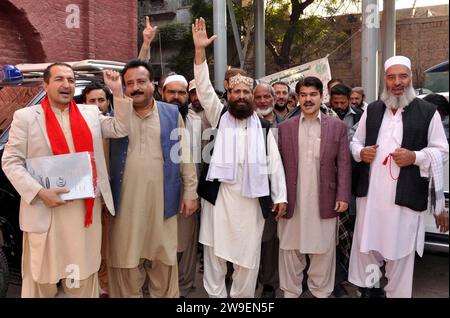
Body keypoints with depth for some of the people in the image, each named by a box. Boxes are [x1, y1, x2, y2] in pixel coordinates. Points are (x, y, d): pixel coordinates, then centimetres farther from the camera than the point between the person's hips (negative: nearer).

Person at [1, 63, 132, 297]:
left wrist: (117, 92, -2)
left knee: (83, 279, 17)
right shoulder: (25, 117, -1)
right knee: (42, 280, 13)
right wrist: (39, 192, -17)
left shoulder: (91, 113, 10)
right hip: (46, 211, -3)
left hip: (87, 207, 3)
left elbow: (121, 129, 6)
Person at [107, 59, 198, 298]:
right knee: (126, 264, 9)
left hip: (162, 202, 0)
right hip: (126, 203, 0)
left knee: (164, 265, 11)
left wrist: (190, 191, 2)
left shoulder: (172, 114, 6)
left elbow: (185, 155, 6)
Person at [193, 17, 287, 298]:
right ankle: (215, 295, 22)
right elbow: (204, 89, -4)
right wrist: (200, 51, -13)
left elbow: (274, 162, 7)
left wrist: (280, 196, 0)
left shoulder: (263, 126, 9)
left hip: (252, 198, 1)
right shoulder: (219, 116, 8)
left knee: (248, 255, 9)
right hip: (219, 194, -1)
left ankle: (242, 296, 26)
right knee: (215, 251, 7)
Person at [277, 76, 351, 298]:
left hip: (324, 202, 0)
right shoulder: (285, 127, 6)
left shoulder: (337, 126, 5)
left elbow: (344, 164, 1)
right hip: (292, 202, 1)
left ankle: (321, 292, 26)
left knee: (323, 251, 9)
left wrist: (343, 196, -6)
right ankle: (290, 293, 26)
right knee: (290, 250, 11)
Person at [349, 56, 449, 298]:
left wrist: (415, 157, -16)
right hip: (370, 193, 3)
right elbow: (355, 143, 18)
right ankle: (368, 288, 30)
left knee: (400, 252, 7)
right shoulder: (372, 110, 11)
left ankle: (397, 293, 25)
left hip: (406, 196, -3)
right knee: (365, 246, 11)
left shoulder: (428, 112, 0)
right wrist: (361, 152, -4)